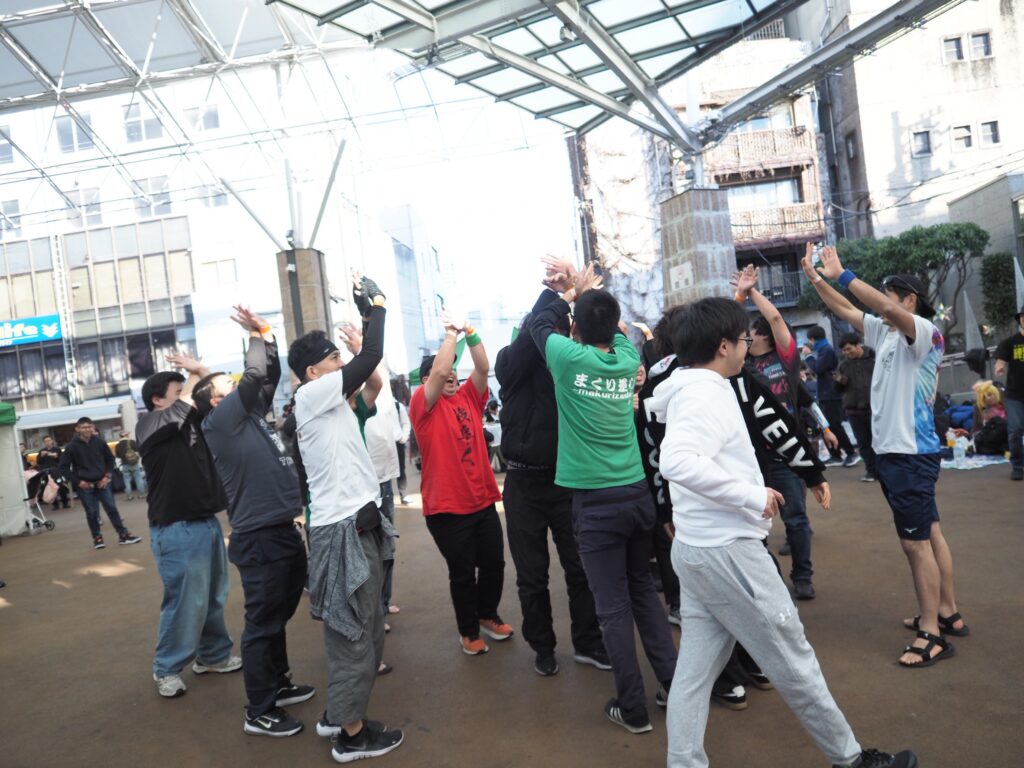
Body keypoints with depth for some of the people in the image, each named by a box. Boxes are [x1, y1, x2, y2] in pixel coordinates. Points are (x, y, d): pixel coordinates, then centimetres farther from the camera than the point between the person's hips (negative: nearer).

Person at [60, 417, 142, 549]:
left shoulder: (99, 442, -4)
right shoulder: (72, 446, -9)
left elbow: (110, 459, 9)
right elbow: (63, 467, -4)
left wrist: (107, 476, -1)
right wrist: (77, 481, -9)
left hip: (102, 482, 2)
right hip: (85, 485, -1)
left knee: (112, 508, 3)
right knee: (92, 513, 6)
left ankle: (123, 535, 8)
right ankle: (97, 538, 20)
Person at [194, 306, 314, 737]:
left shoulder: (249, 414, 14)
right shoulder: (220, 421, -9)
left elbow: (269, 378, 17)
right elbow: (254, 376, -15)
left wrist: (266, 335, 8)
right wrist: (257, 338, -1)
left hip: (282, 531, 9)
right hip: (259, 538, -9)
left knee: (278, 616, 21)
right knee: (263, 624, 0)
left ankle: (278, 685, 36)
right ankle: (259, 713, 11)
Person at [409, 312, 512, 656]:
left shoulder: (468, 397, 8)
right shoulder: (423, 404, -8)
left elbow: (483, 368, -5)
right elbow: (439, 371, -23)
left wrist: (469, 332, -12)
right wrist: (451, 333, -15)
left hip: (483, 500, 5)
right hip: (446, 507, -5)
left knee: (494, 563, 15)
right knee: (463, 573, 7)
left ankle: (488, 615, 38)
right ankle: (469, 631, 26)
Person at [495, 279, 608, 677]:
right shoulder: (511, 362, -5)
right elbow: (530, 334, -21)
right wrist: (554, 290, -20)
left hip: (566, 479, 2)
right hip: (524, 482, -1)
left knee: (580, 567, 9)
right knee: (532, 575, 10)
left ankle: (587, 643, 27)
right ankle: (543, 647, 28)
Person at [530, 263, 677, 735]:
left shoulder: (569, 358, -10)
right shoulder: (627, 358, 1)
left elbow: (540, 324, 10)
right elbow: (614, 329, 23)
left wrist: (570, 295, 23)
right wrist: (585, 293, 22)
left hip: (596, 502, -5)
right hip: (637, 494, 5)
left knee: (614, 606, 3)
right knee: (643, 590, 18)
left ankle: (632, 708, 13)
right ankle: (675, 683, 23)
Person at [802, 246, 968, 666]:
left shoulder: (926, 332, -13)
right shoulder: (886, 332, 10)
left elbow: (888, 308, -33)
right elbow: (843, 310, 15)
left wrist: (842, 275, -30)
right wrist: (816, 278, 4)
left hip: (911, 453, -9)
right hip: (892, 451, 9)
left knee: (915, 541, -5)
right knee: (929, 533, 16)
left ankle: (932, 635, 3)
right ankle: (947, 613, 28)